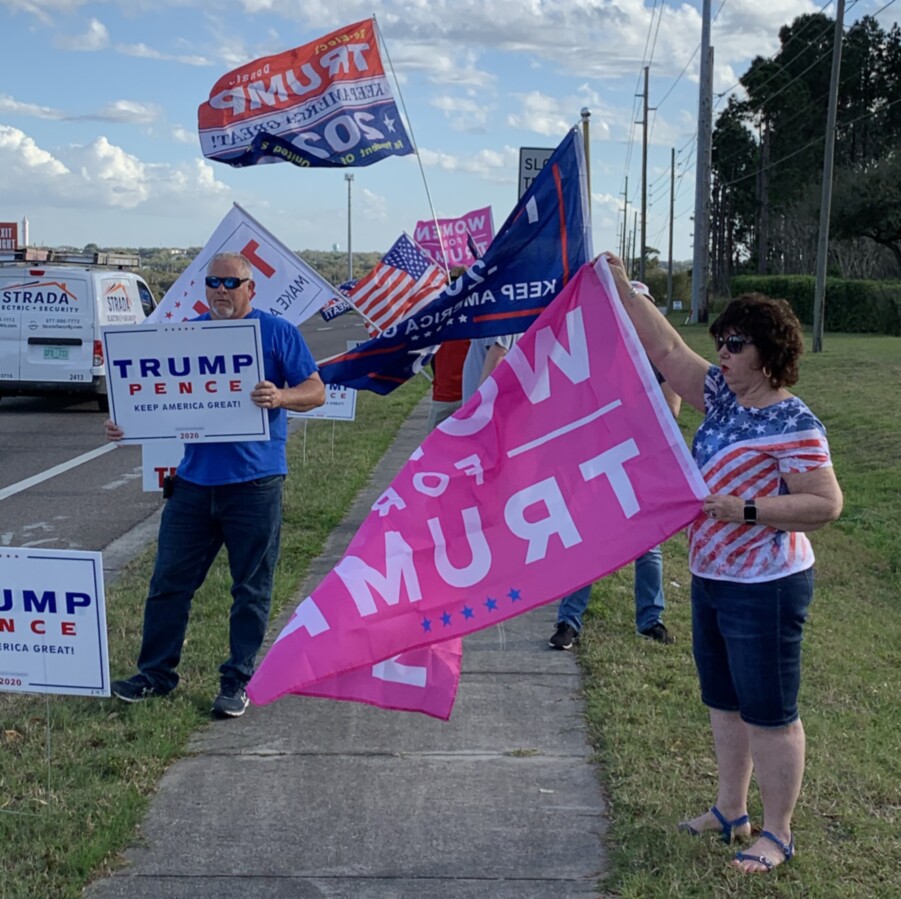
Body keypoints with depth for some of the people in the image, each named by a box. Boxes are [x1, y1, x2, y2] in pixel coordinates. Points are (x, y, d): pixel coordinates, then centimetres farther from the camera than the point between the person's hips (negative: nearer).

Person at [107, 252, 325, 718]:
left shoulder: (276, 332, 0)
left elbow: (315, 390, -2)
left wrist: (280, 397, -22)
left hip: (254, 483, -3)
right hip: (193, 480, 4)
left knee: (250, 588, 4)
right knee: (169, 580, 8)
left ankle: (236, 681, 15)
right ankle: (156, 673, 21)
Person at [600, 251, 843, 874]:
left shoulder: (792, 423, -18)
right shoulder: (723, 398, 5)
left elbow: (826, 503, -22)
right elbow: (667, 350, 6)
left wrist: (748, 510, -27)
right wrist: (621, 288, 2)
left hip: (765, 590, -9)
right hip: (712, 581, 9)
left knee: (769, 715, 4)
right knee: (725, 704, 20)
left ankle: (778, 834, 18)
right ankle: (730, 812, 35)